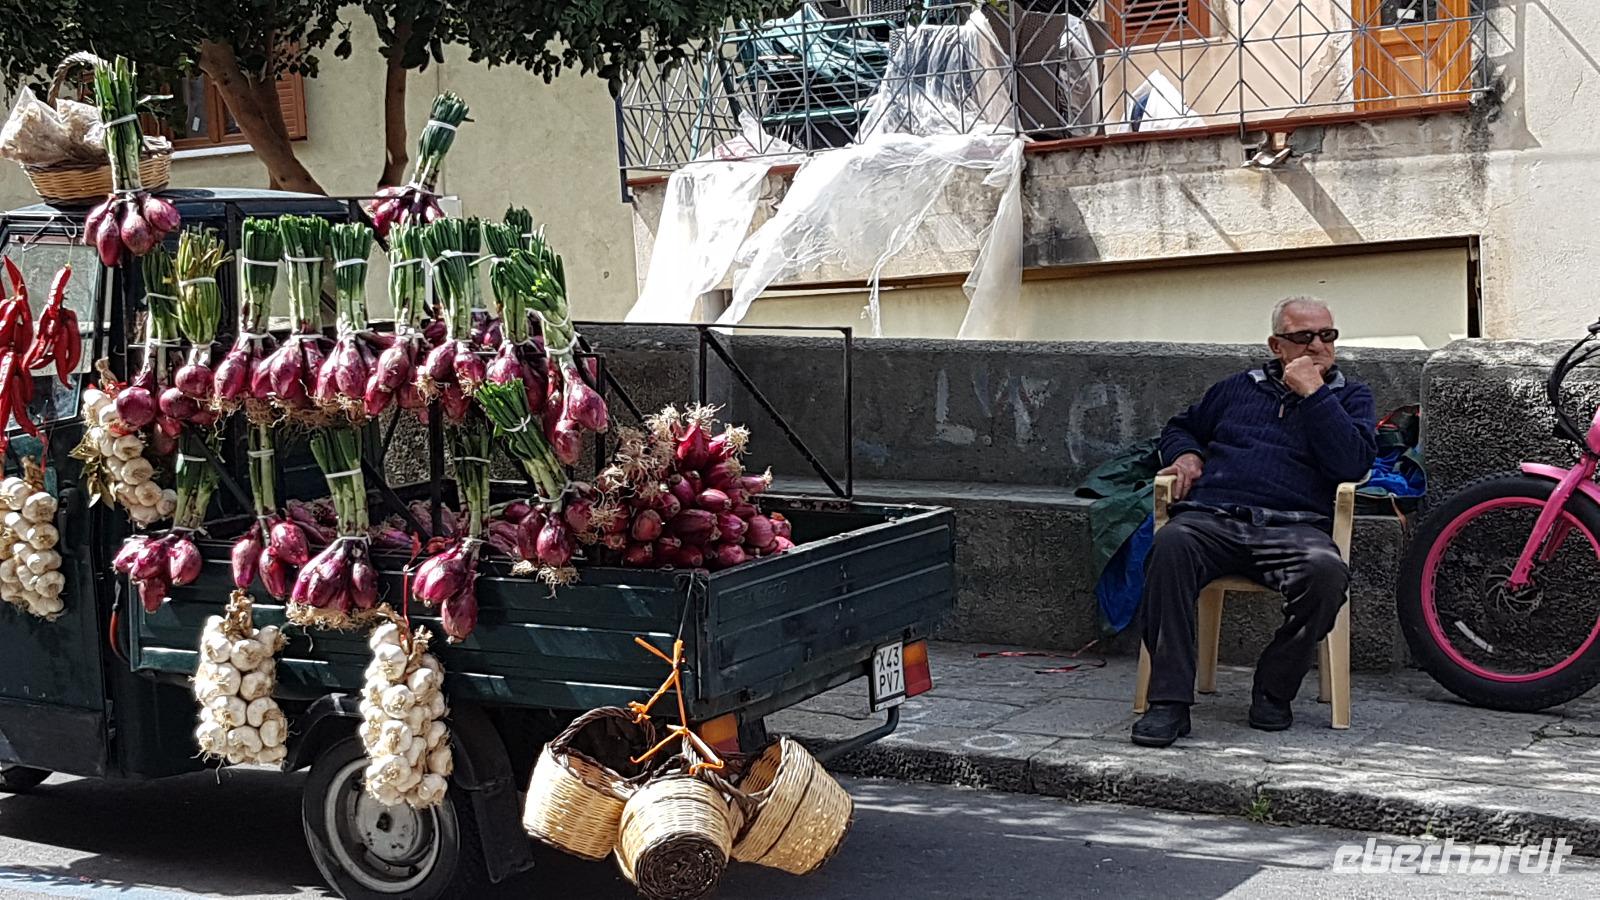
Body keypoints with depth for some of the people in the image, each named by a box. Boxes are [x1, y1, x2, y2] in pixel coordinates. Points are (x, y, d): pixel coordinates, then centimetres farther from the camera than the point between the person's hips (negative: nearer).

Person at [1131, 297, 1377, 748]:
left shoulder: (1349, 396, 21)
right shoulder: (1239, 388, 28)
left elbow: (1354, 463, 2)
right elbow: (1180, 426, 41)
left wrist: (1313, 394, 0)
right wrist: (1187, 453, 17)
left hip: (1292, 526, -1)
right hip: (1211, 518, 1)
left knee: (1326, 570, -37)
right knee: (1171, 546, -35)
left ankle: (1273, 691, -15)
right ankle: (1169, 702, -34)